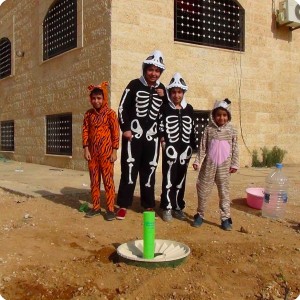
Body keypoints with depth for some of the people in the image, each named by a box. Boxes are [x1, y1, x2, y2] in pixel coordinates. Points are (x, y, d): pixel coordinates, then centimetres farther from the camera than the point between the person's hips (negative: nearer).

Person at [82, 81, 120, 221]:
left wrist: (114, 151, -9)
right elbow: (85, 131, 7)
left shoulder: (110, 113, -5)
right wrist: (86, 149, -1)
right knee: (94, 180, 11)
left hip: (106, 152, -5)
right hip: (92, 152, 5)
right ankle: (96, 207, 22)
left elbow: (115, 133, -6)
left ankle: (110, 209, 6)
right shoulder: (89, 114, 7)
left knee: (108, 180, -1)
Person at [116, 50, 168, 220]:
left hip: (152, 136, 3)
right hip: (133, 134, -3)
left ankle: (149, 205, 19)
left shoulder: (162, 89, 10)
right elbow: (123, 108, -3)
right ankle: (123, 205, 8)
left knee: (149, 171, 8)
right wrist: (125, 128, -10)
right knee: (129, 169, -2)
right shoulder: (135, 85, -2)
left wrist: (163, 98, 0)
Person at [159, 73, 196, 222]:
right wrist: (163, 143, -11)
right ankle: (167, 208, 8)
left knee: (180, 179, 10)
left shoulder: (189, 109, 10)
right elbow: (160, 128, -4)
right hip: (170, 148, -3)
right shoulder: (165, 108, -1)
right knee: (169, 179, -2)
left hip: (185, 148, 4)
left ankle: (178, 207, 20)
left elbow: (192, 129, 12)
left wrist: (192, 146, 10)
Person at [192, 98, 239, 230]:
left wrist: (234, 164, 1)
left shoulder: (231, 130, 1)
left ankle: (225, 218, 12)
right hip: (208, 165, 0)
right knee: (203, 190, 7)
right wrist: (197, 161, -3)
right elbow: (202, 147, 1)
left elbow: (235, 149, 4)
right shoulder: (209, 129, 0)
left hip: (224, 166, 0)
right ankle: (200, 215, 21)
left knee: (224, 191, 5)